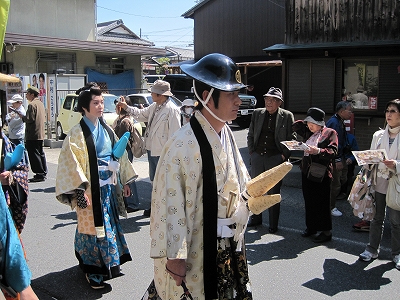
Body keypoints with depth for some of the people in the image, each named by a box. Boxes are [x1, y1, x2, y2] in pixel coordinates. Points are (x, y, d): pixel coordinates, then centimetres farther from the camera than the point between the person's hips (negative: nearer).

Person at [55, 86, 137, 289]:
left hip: (109, 186, 7)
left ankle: (108, 263, 34)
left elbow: (119, 155, 14)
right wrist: (80, 191, -22)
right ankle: (93, 271, 17)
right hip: (91, 189, -7)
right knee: (94, 228, 2)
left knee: (109, 225, 16)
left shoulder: (106, 130, 9)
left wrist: (125, 181, 14)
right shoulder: (78, 133, -12)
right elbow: (71, 163, -17)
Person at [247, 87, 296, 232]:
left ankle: (273, 224, 15)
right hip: (257, 157, 3)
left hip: (275, 158, -3)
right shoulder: (257, 113, 7)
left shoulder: (287, 116, -1)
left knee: (273, 192, 4)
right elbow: (250, 135, 13)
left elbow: (292, 138, 1)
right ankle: (256, 218, 28)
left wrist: (284, 155, -6)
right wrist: (252, 152, 5)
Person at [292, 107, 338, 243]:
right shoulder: (308, 133, 14)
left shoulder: (330, 133, -4)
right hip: (307, 171, 7)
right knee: (308, 201, 12)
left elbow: (333, 152, -15)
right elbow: (295, 126, 26)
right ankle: (311, 227, 26)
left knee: (322, 202, -1)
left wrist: (318, 151, -29)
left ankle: (326, 231, 9)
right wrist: (305, 123, 12)